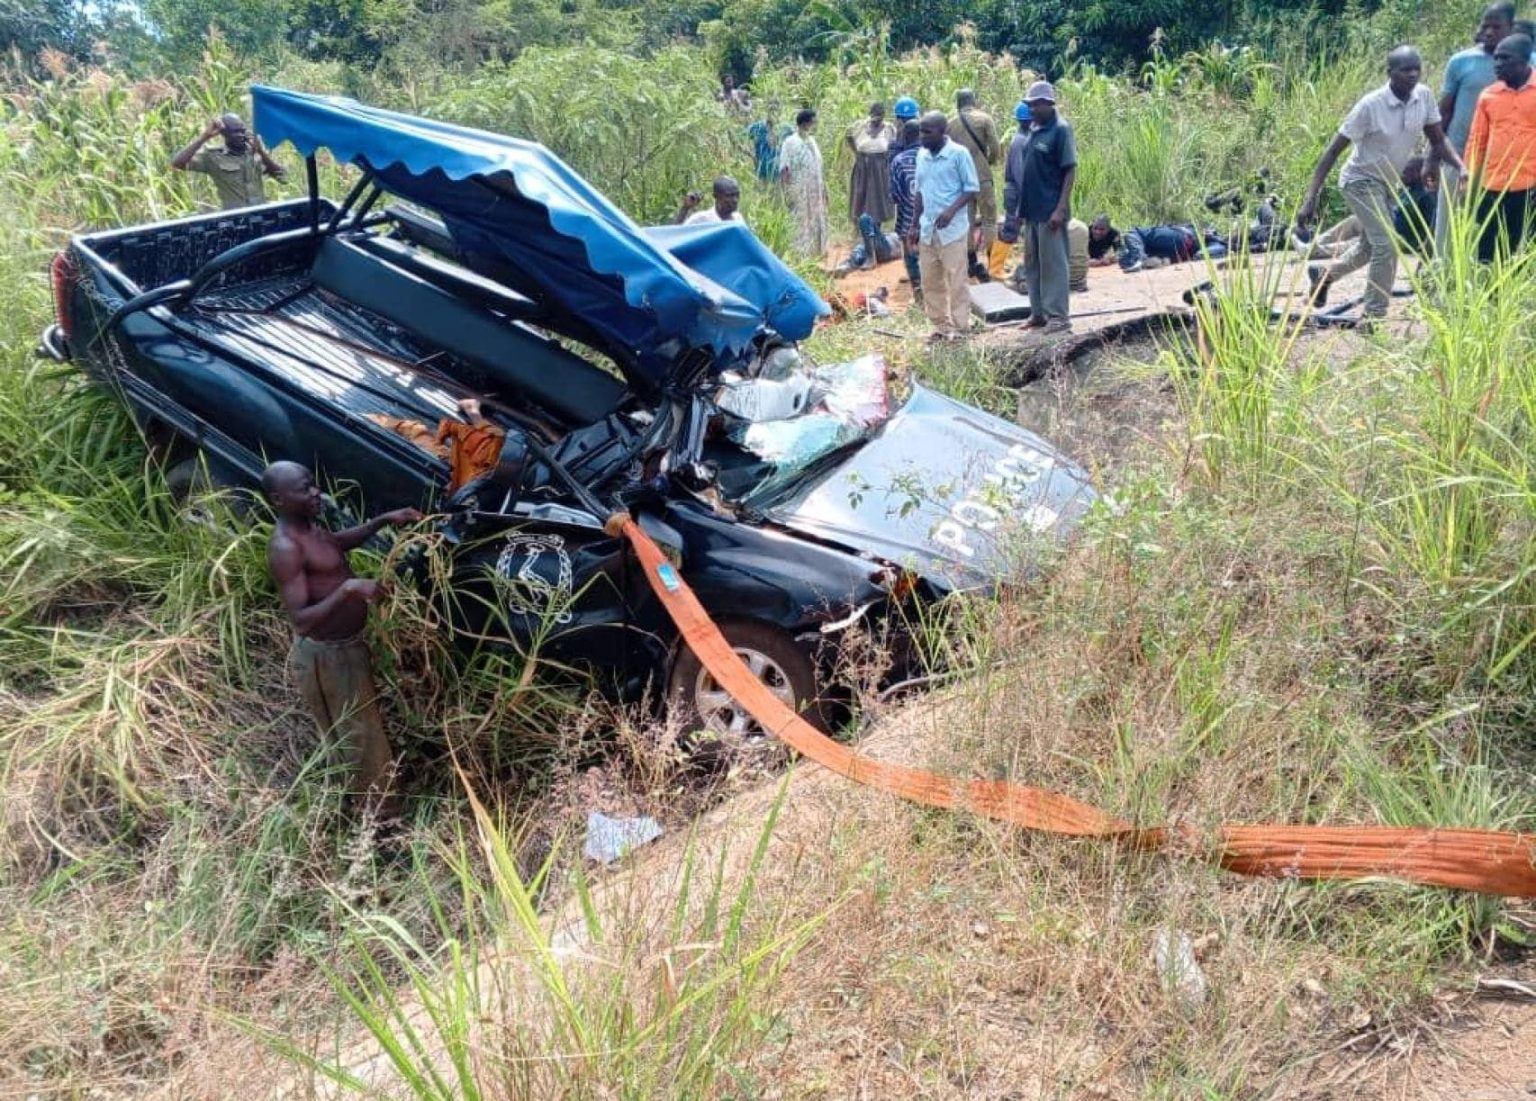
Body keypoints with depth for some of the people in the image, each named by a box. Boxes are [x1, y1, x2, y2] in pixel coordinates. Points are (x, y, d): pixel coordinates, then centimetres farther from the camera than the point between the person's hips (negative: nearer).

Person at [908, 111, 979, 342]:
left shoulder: (959, 154, -9)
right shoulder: (921, 155, 9)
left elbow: (972, 188, -8)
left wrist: (951, 210, -22)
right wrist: (915, 225, 13)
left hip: (952, 229, -6)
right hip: (927, 229, 6)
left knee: (956, 280, -1)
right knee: (930, 280, 10)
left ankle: (960, 328, 7)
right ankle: (941, 325, 21)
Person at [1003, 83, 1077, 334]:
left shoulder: (1060, 129, -10)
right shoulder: (1031, 130, 11)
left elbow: (1070, 171, -13)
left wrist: (1061, 208, -19)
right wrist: (1018, 209, 14)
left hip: (1050, 211, -8)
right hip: (1030, 210, 8)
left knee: (1053, 263, -2)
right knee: (1032, 263, 13)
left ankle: (1057, 316, 3)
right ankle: (1038, 313, 22)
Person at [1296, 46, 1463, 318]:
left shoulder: (1424, 96, -10)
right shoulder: (1370, 105, -25)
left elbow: (1438, 140, 0)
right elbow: (1333, 150, -23)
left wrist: (1462, 167, -19)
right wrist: (1311, 199, -29)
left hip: (1388, 183, 7)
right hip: (1361, 181, -7)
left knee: (1371, 247, 21)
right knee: (1387, 245, -17)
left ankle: (1323, 274, 47)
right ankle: (1374, 316, -4)